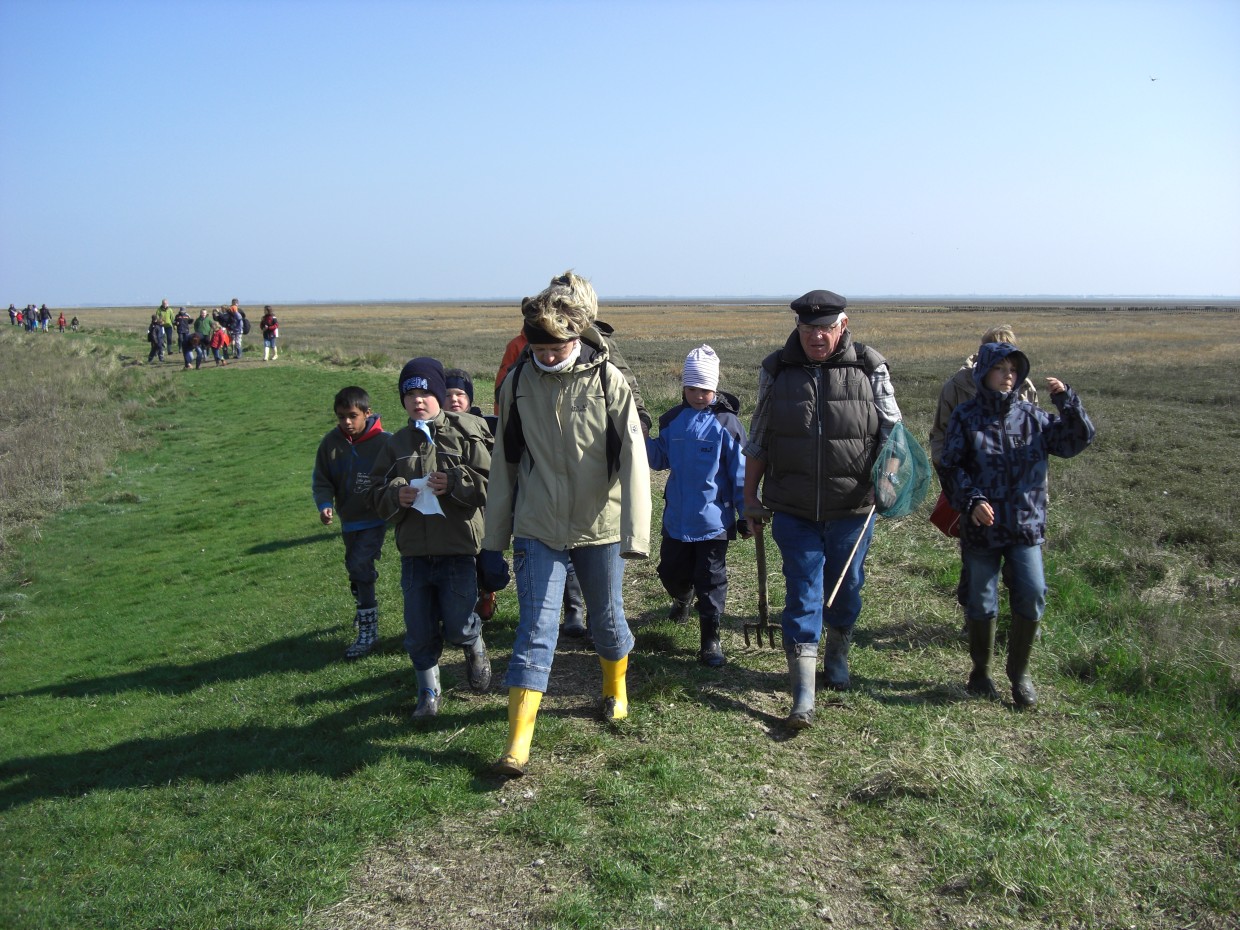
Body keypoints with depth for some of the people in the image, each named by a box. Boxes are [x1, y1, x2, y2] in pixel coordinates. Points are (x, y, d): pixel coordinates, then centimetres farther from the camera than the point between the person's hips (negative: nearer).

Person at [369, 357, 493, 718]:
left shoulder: (467, 431, -2)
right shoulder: (397, 443, 12)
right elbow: (377, 491, 11)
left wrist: (454, 482, -21)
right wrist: (396, 495, -10)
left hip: (458, 548, -4)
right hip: (414, 552, 4)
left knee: (458, 626, -3)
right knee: (419, 630, 8)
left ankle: (475, 647, 33)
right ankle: (428, 691, 28)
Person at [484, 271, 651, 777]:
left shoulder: (608, 381, -11)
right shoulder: (518, 381, -4)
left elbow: (633, 457, -13)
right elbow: (505, 460, 4)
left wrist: (636, 532, -20)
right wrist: (495, 534, 7)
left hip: (600, 528, -1)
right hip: (538, 529, 1)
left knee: (607, 618, 16)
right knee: (536, 629, -2)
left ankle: (616, 690, 45)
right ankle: (517, 742, 3)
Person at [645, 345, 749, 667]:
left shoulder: (726, 423, -8)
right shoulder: (672, 420, 4)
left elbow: (740, 472, -5)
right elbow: (660, 460, 10)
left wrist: (746, 514, -4)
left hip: (714, 518, -4)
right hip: (677, 516, 4)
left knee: (710, 579, 1)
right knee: (671, 571, 15)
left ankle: (710, 639, 11)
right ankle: (682, 598, 49)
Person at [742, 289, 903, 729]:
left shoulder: (870, 369, -4)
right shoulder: (776, 370, -1)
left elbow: (891, 431, 4)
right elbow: (758, 440, 7)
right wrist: (751, 495, 8)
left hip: (852, 509, 1)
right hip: (794, 511, 0)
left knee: (845, 588, 16)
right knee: (803, 594, -2)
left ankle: (837, 658, 42)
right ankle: (803, 697, 1)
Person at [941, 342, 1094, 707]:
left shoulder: (1031, 416, 5)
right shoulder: (966, 417, -2)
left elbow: (1076, 441, 3)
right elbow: (952, 467, -5)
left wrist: (1067, 401, -10)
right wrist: (971, 500, -19)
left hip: (1027, 524, 2)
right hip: (982, 526, -2)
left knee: (1032, 597, -3)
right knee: (983, 602, 6)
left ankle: (1019, 671, 19)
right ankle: (981, 671, 27)